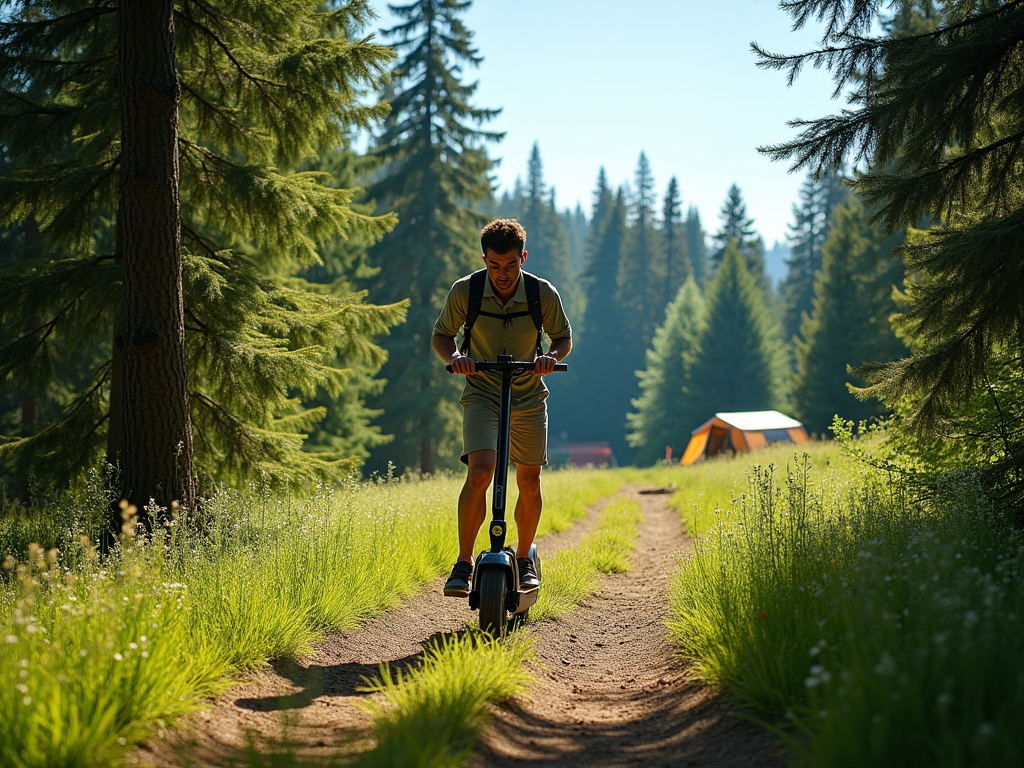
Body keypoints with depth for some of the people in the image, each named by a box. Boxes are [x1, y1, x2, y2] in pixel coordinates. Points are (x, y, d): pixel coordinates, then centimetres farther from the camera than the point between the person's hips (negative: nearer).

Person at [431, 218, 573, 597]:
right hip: (481, 394, -2)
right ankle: (464, 562, -13)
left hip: (528, 399, 2)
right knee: (480, 472, -22)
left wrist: (551, 356, -21)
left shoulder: (544, 294, -13)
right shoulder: (465, 291, -15)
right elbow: (441, 335, -1)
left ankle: (524, 559, 30)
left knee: (529, 483, 8)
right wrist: (454, 356, -23)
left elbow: (563, 337, 2)